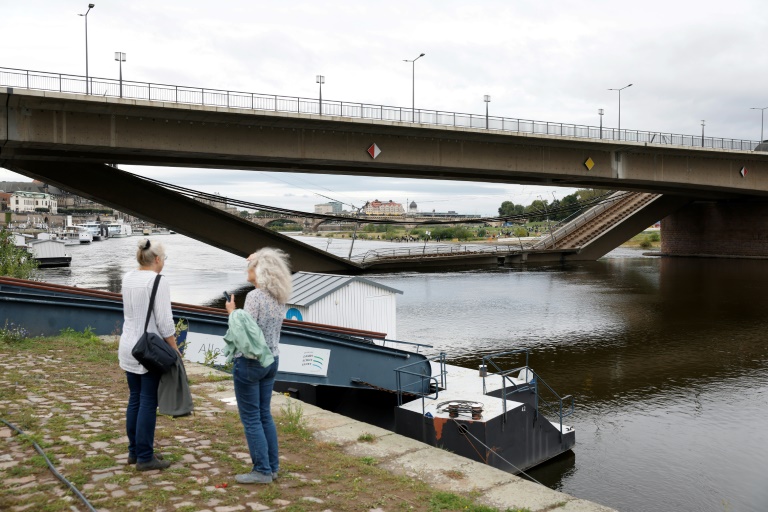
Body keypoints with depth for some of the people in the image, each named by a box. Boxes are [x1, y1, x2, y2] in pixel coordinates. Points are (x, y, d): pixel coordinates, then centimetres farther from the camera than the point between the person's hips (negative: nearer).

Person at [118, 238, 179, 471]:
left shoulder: (127, 278, 7)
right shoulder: (158, 281, -15)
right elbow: (164, 321, -17)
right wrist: (174, 350, -8)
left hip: (128, 346, 8)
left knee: (134, 399, 15)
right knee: (148, 402, -1)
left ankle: (134, 451, 24)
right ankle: (145, 457, 6)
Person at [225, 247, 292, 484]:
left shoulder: (254, 296, -20)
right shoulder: (279, 297, 4)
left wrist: (232, 312, -5)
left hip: (249, 362, -8)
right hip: (271, 360, 8)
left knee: (251, 418, 3)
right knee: (265, 414, 16)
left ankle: (262, 471, 8)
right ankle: (272, 466, 22)